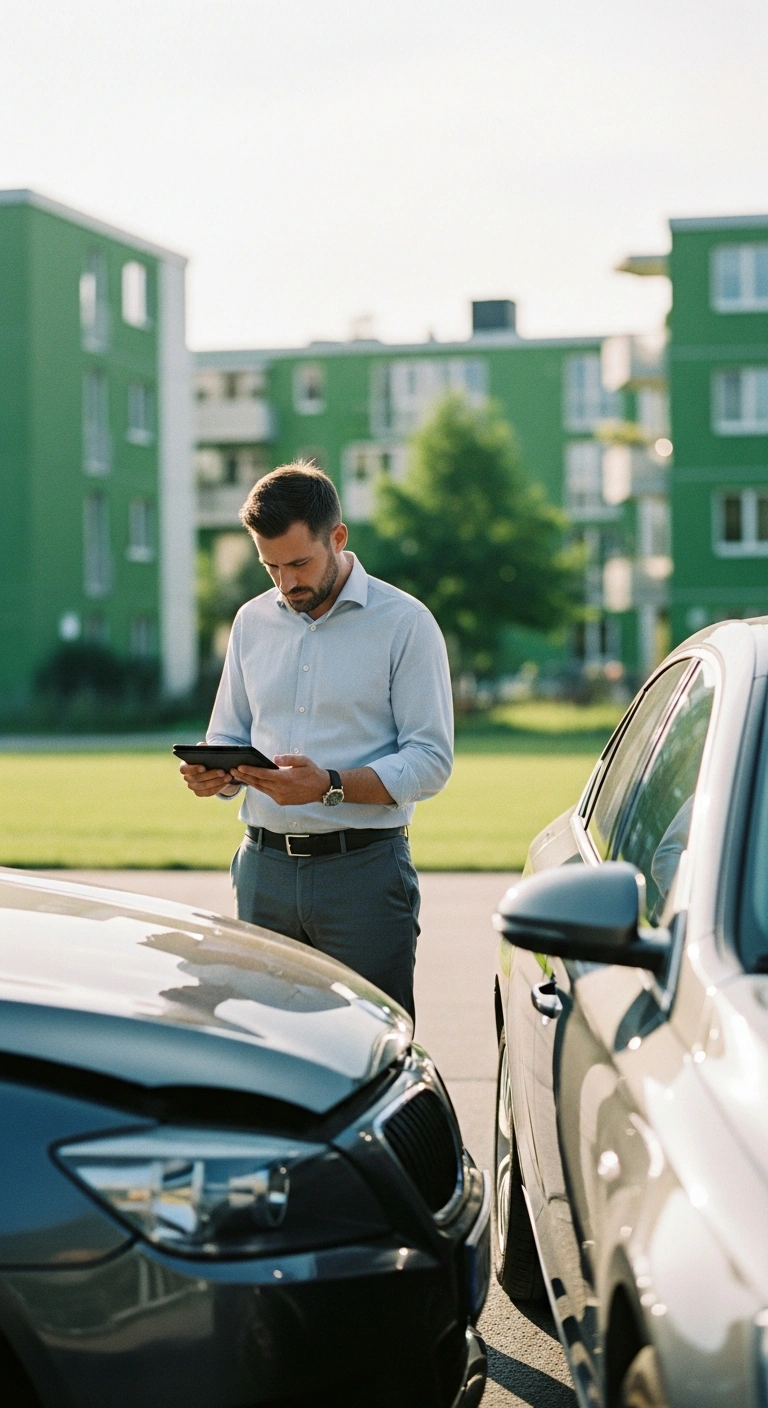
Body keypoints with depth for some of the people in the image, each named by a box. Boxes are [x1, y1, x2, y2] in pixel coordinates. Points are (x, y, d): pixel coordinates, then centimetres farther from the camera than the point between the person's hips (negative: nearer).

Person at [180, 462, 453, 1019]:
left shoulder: (405, 623, -4)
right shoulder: (252, 621, 12)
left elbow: (431, 761, -9)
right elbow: (229, 738, 17)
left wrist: (331, 785, -22)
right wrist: (211, 772, -7)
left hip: (362, 869, -4)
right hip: (263, 868, 4)